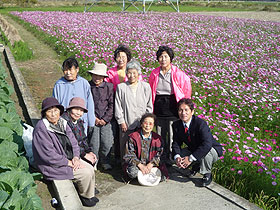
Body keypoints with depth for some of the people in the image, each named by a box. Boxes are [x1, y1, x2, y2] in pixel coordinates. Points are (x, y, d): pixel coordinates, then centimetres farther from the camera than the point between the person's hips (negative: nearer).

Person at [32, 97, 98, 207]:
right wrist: (68, 163, -19)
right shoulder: (41, 129, -22)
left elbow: (73, 142, 8)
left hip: (69, 158, 8)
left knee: (90, 168, -2)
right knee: (86, 173, -14)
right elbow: (49, 156, -24)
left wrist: (76, 157, -10)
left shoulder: (62, 123, 3)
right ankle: (85, 196, 12)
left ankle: (89, 193, 21)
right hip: (53, 166, -8)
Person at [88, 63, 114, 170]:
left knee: (107, 143, 0)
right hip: (93, 120, -1)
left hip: (106, 120, 1)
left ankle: (105, 162, 23)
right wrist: (93, 118, -5)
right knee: (94, 144, -1)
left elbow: (111, 104, 3)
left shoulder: (109, 86, 3)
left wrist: (105, 119, -5)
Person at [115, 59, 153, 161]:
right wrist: (121, 121, -1)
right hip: (127, 124, 0)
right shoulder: (121, 87, 5)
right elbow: (118, 106, 4)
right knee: (125, 148, 3)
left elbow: (149, 106, 11)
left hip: (142, 124, 1)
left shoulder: (146, 86, 8)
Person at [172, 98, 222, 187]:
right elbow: (176, 143, -9)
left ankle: (207, 175, -8)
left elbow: (207, 144, -40)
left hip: (212, 150, -6)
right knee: (177, 155, -13)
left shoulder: (201, 123, -30)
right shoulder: (176, 125, -9)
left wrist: (191, 158, -41)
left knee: (205, 153, -38)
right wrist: (177, 157, -31)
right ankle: (196, 165, 13)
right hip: (193, 150, 6)